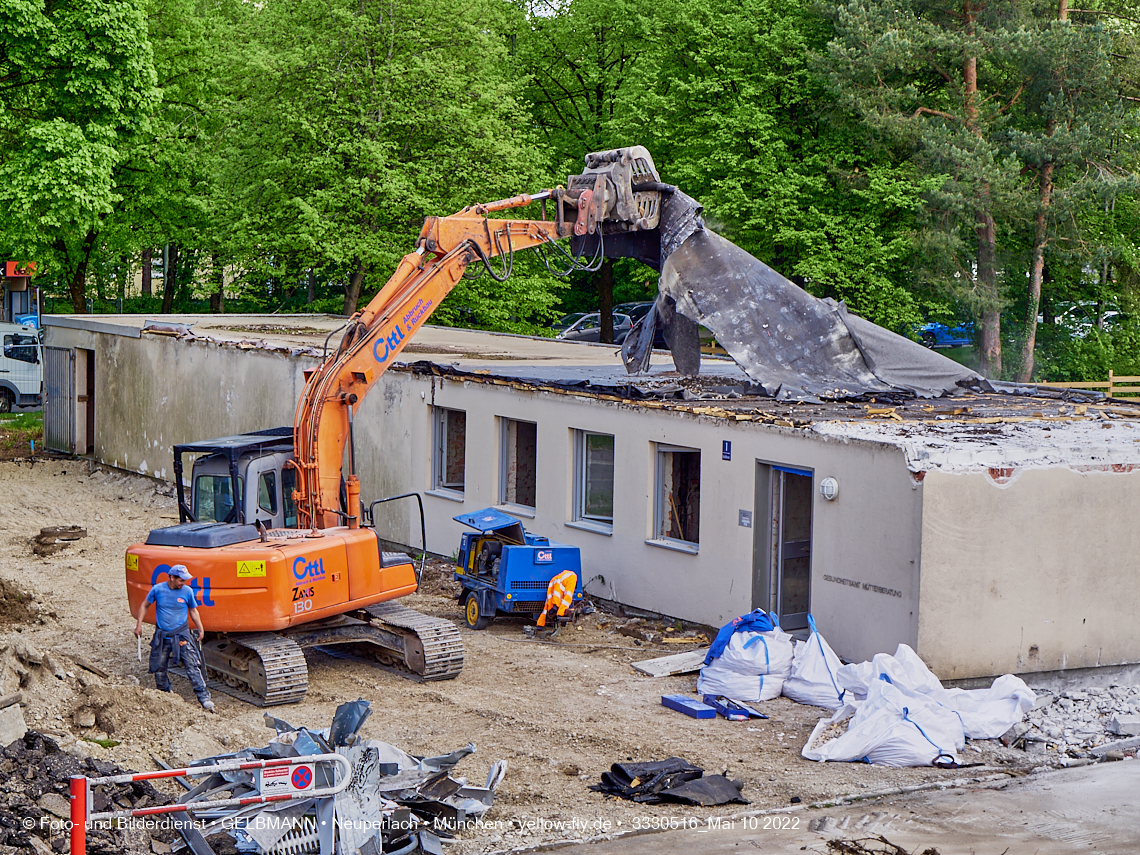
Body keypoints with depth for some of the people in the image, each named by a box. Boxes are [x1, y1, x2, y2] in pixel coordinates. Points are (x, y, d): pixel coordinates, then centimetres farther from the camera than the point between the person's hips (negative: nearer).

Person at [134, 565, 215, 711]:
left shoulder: (188, 591, -4)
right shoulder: (158, 589, -5)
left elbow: (193, 611, 11)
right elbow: (144, 605, 9)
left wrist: (200, 629, 8)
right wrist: (139, 625, 5)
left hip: (181, 635, -1)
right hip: (162, 636, 1)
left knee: (192, 666, -11)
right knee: (159, 668, 9)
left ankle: (204, 697, -11)